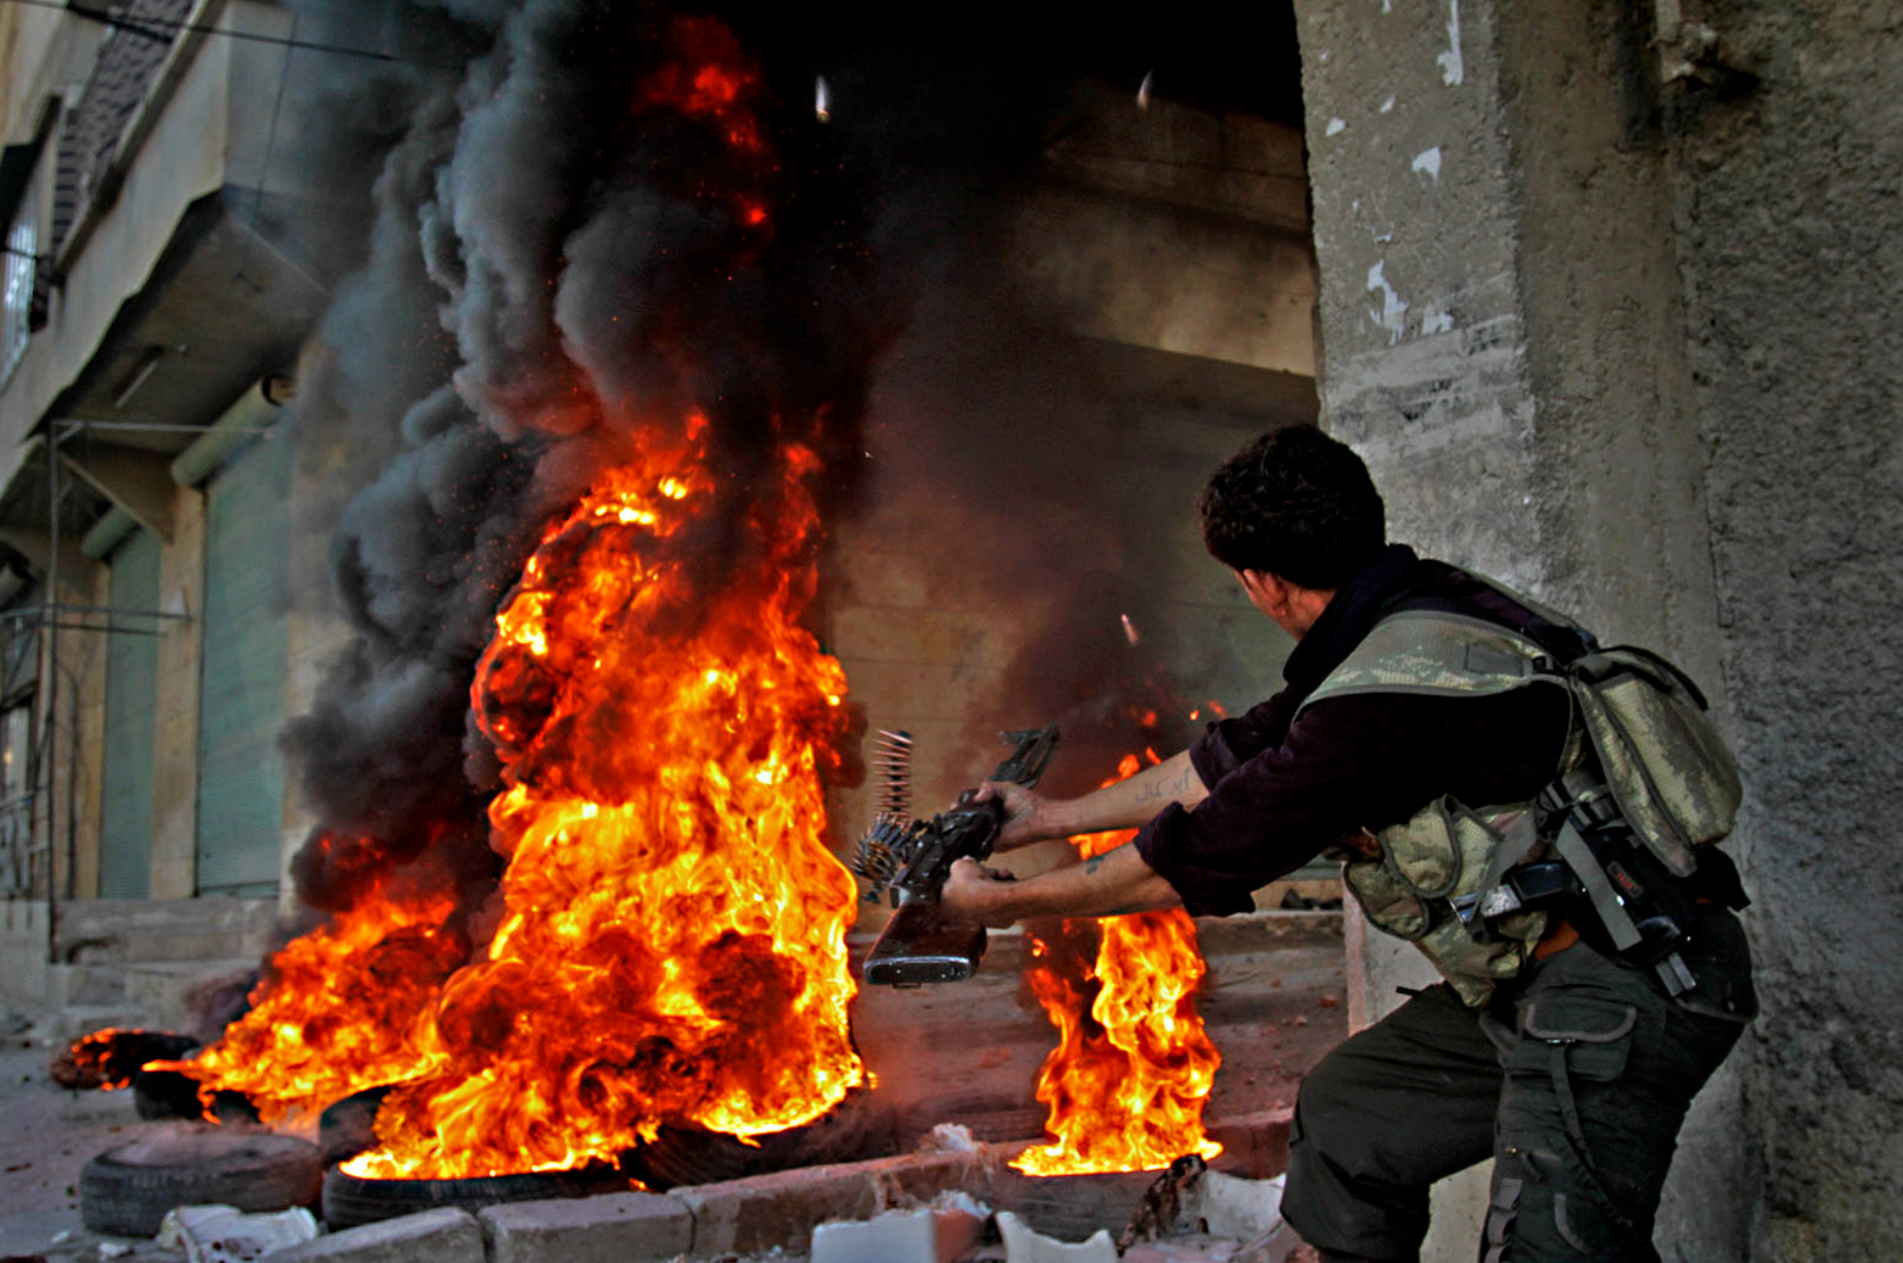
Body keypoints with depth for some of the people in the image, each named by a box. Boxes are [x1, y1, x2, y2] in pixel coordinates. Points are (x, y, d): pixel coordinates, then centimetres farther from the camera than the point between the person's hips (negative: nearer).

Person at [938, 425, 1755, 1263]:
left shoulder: (1391, 691, -25)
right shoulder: (1421, 607, 5)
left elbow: (1199, 855, -17)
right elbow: (1238, 759, 13)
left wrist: (1003, 902, -2)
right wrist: (1051, 815, 20)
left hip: (1621, 987, -10)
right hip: (1541, 975, 10)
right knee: (1344, 1114, 17)